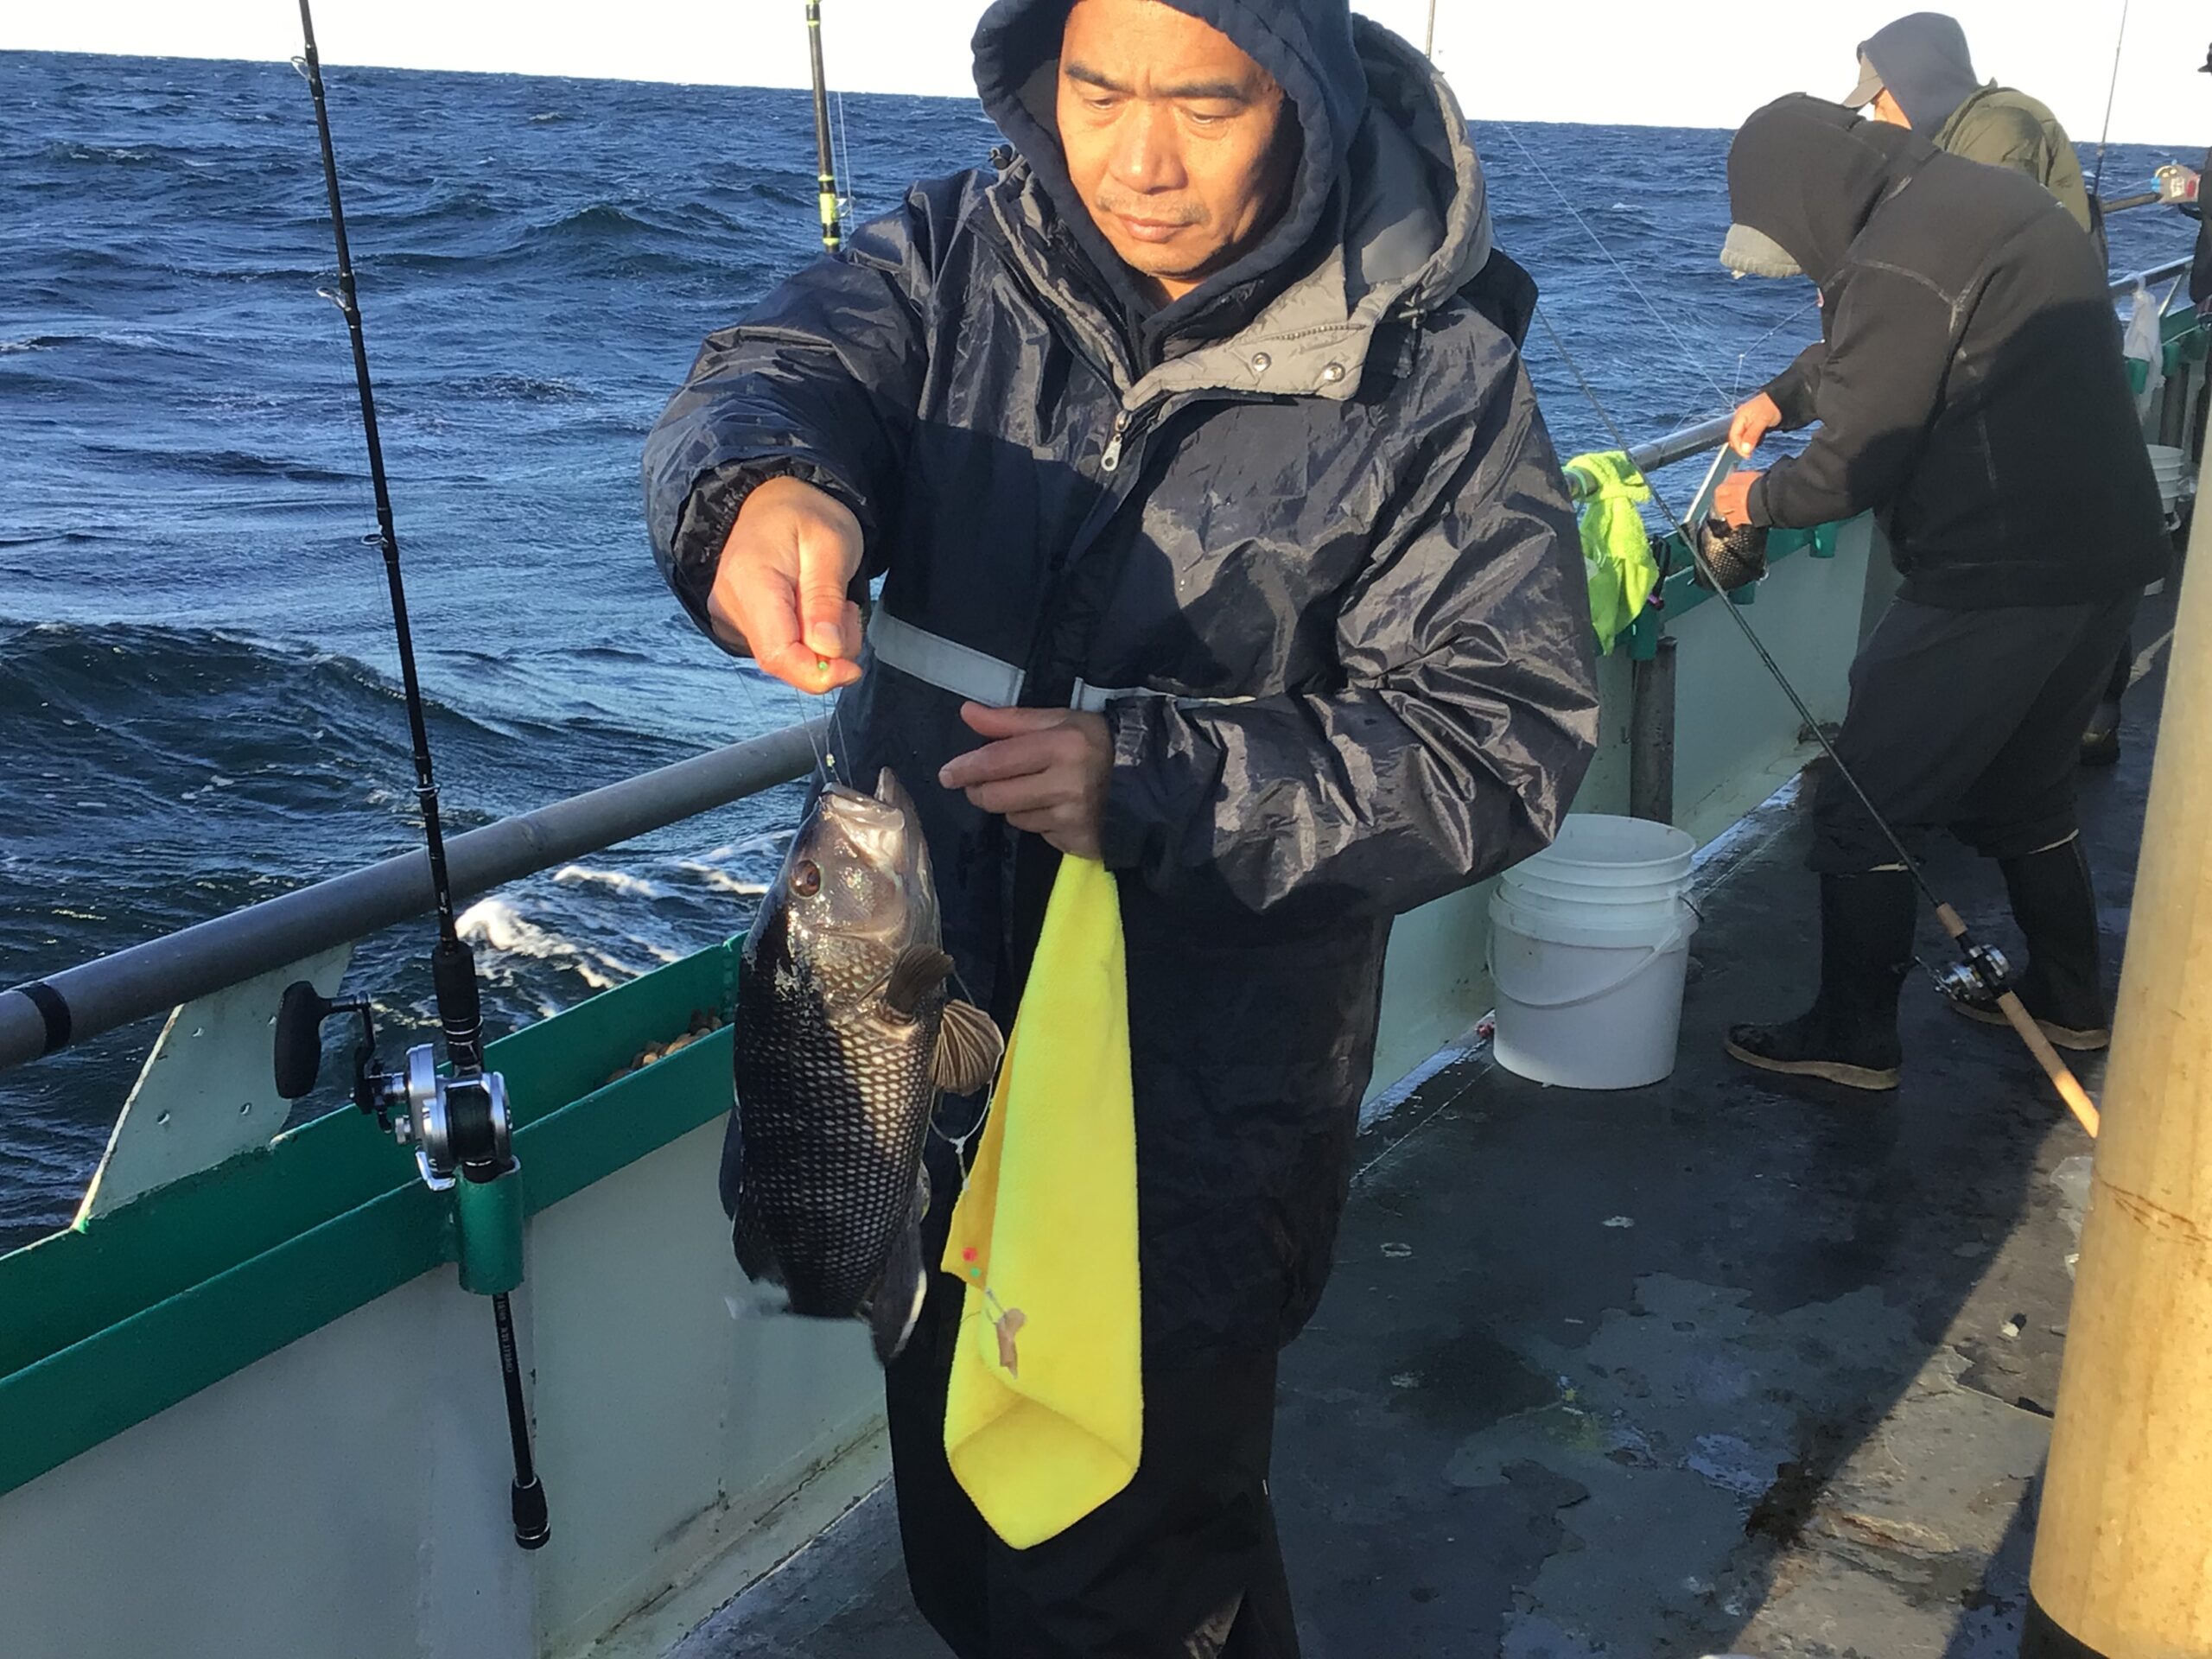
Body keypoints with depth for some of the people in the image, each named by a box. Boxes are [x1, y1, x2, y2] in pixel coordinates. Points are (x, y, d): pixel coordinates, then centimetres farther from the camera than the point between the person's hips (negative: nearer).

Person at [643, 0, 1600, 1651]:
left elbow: (1503, 738, -17)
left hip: (1204, 1106, -4)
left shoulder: (1434, 381, -13)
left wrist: (1160, 783, -29)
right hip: (930, 1016, 5)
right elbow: (780, 373, -17)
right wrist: (767, 487, -42)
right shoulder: (959, 256, -2)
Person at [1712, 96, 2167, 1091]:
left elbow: (1851, 466, -15)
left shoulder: (1898, 260, -20)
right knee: (2023, 787, 25)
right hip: (2109, 552, 10)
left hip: (1999, 579, -10)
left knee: (1864, 808, 2)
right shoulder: (1978, 195, 12)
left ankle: (1852, 1038, 11)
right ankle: (2068, 1000, 38)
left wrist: (1758, 502, 2)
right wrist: (1785, 394, 22)